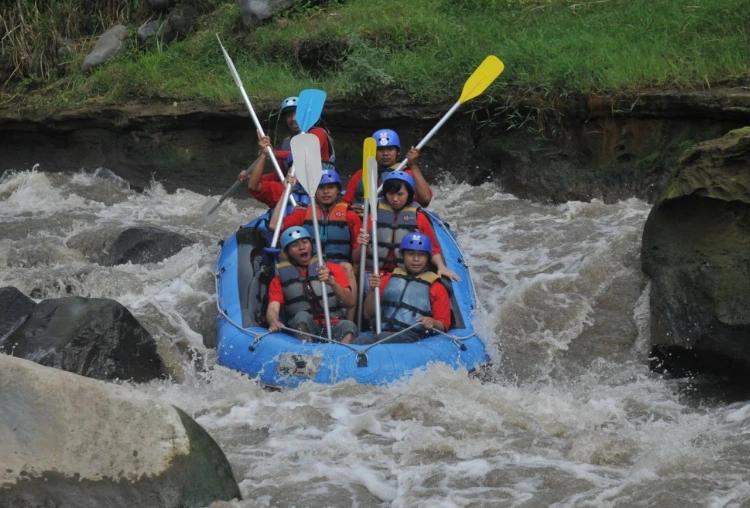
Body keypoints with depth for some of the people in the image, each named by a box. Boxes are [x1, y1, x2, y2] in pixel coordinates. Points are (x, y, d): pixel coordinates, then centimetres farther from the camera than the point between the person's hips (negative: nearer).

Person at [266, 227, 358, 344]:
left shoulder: (332, 269, 16)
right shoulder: (280, 280, 14)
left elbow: (350, 303, 4)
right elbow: (272, 309, -3)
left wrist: (332, 282, -15)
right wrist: (274, 322, -28)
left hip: (333, 328, 0)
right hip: (304, 330, 0)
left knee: (348, 326, -31)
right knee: (302, 316, -31)